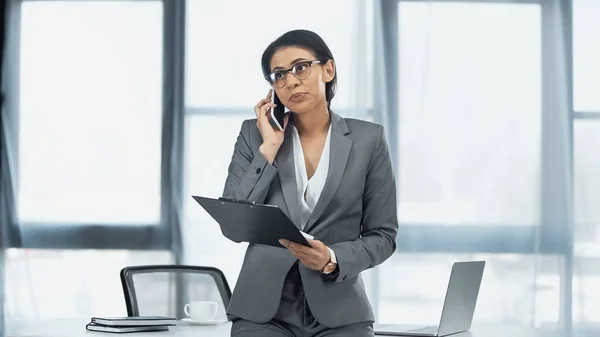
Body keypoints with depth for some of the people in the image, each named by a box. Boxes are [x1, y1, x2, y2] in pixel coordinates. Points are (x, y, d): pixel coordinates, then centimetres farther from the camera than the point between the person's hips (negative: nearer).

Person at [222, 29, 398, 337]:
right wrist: (268, 149, -8)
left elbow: (383, 235, 3)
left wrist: (333, 259, -16)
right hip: (263, 311, 0)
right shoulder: (254, 134, 5)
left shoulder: (368, 139, 2)